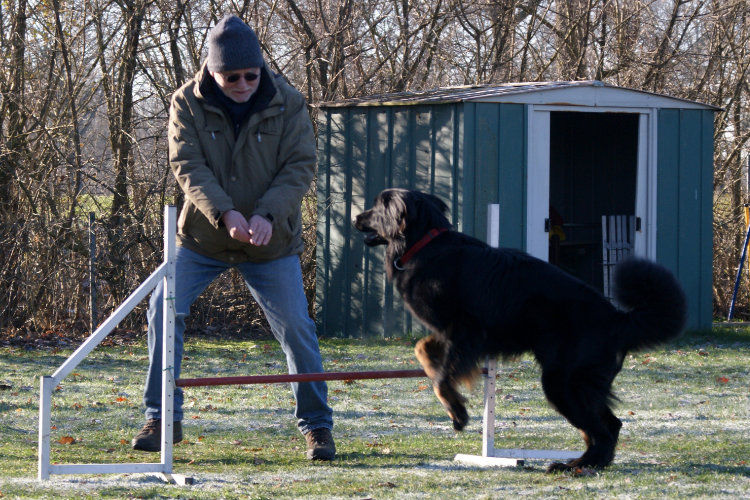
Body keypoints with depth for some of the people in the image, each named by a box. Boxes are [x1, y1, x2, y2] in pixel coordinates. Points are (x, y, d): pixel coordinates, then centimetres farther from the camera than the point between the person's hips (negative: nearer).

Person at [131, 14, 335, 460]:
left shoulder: (288, 103, -10)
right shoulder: (188, 104, -10)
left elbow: (300, 167, -13)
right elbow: (188, 167, -17)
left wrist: (267, 214, -30)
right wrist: (224, 214, -33)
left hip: (273, 243, -1)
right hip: (202, 238, 1)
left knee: (297, 329, -4)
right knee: (164, 310, -10)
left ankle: (317, 425, 11)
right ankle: (162, 418, 1)